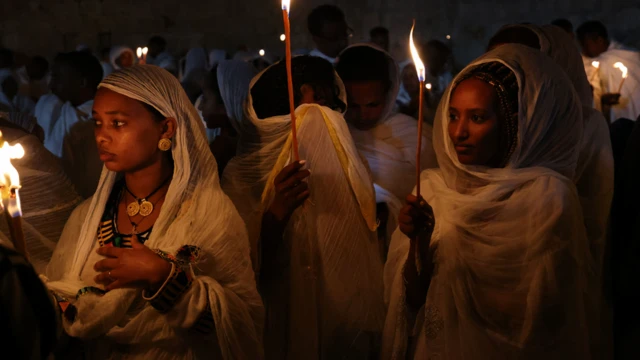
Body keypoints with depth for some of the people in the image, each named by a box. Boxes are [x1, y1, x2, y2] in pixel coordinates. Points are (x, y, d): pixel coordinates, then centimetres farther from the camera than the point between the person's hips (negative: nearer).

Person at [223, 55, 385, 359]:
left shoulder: (349, 173, 1)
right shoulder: (243, 175, -9)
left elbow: (368, 274, 5)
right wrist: (276, 213, -29)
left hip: (347, 336, 3)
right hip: (280, 335, -2)